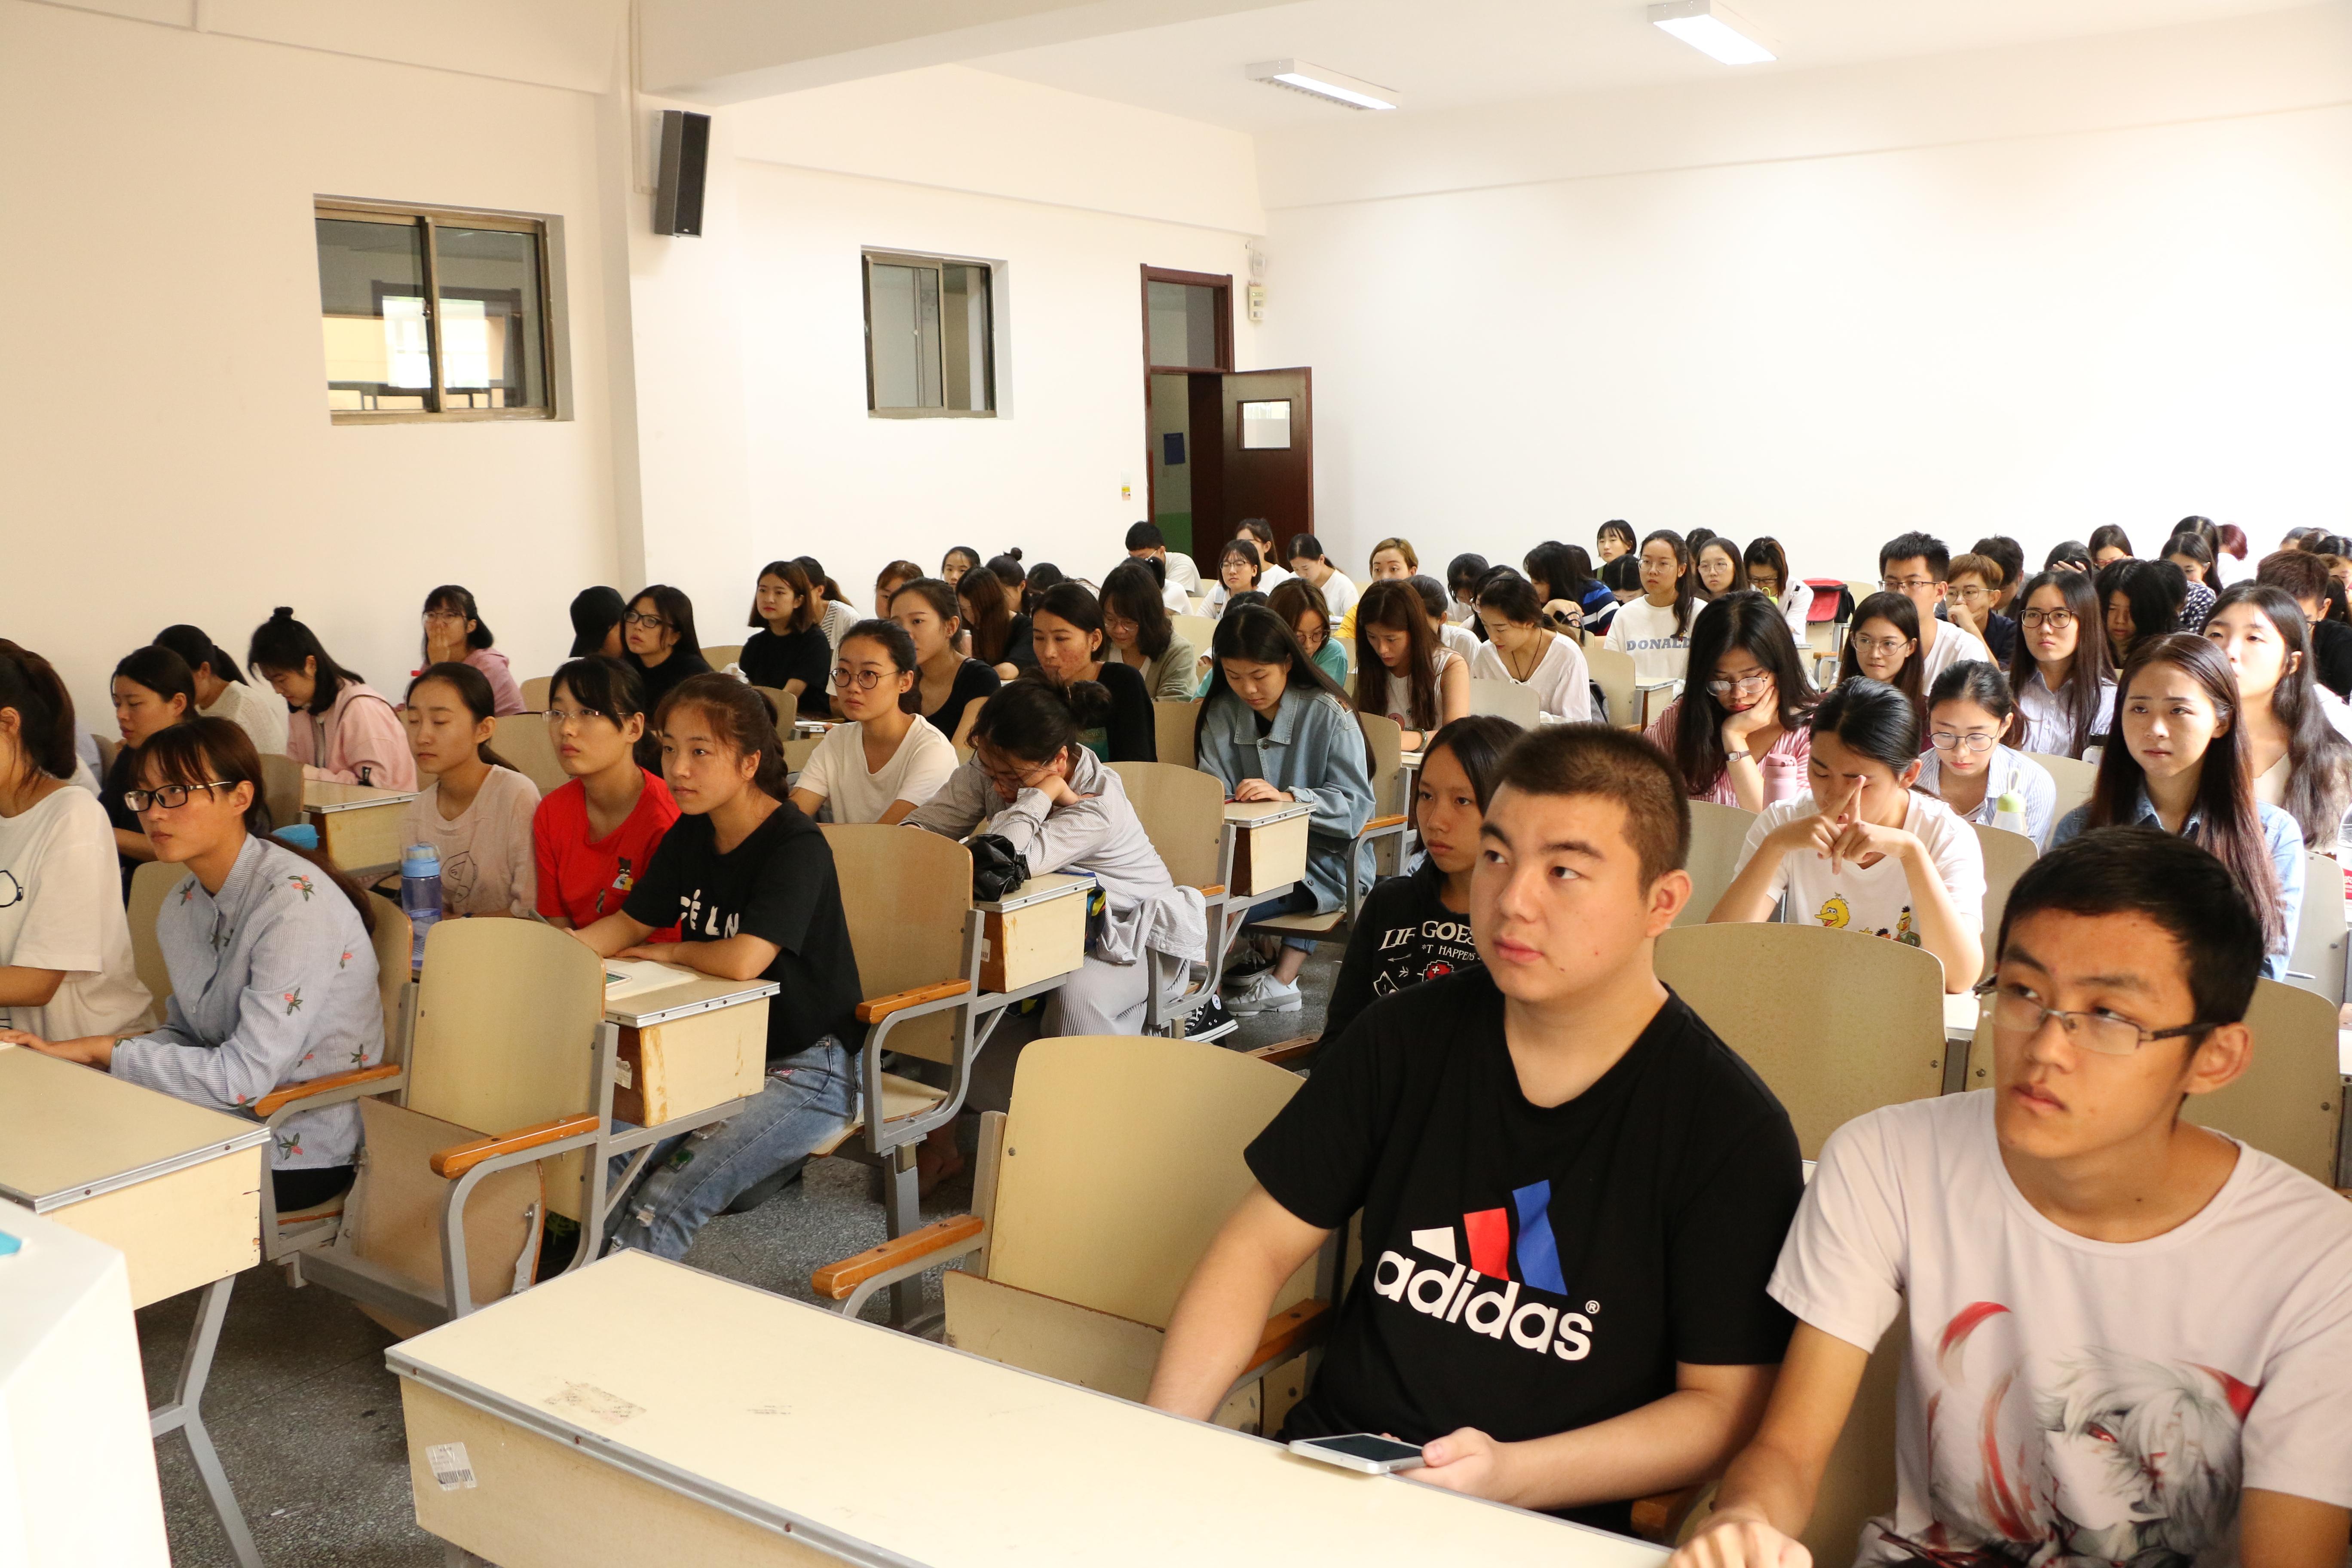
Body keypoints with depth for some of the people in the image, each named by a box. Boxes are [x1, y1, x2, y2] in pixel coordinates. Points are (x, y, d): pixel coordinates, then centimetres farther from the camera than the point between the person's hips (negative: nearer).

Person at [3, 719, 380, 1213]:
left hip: (300, 1151, -7)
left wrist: (101, 1049, -16)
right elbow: (186, 1033, 13)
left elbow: (246, 1076, -25)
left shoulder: (293, 898, -23)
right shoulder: (181, 905, 5)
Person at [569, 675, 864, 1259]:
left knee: (665, 1203, -24)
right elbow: (631, 924, 17)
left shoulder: (797, 845, -20)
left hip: (808, 1066, -7)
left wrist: (671, 952, -11)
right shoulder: (690, 835, 5)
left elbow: (743, 961, -32)